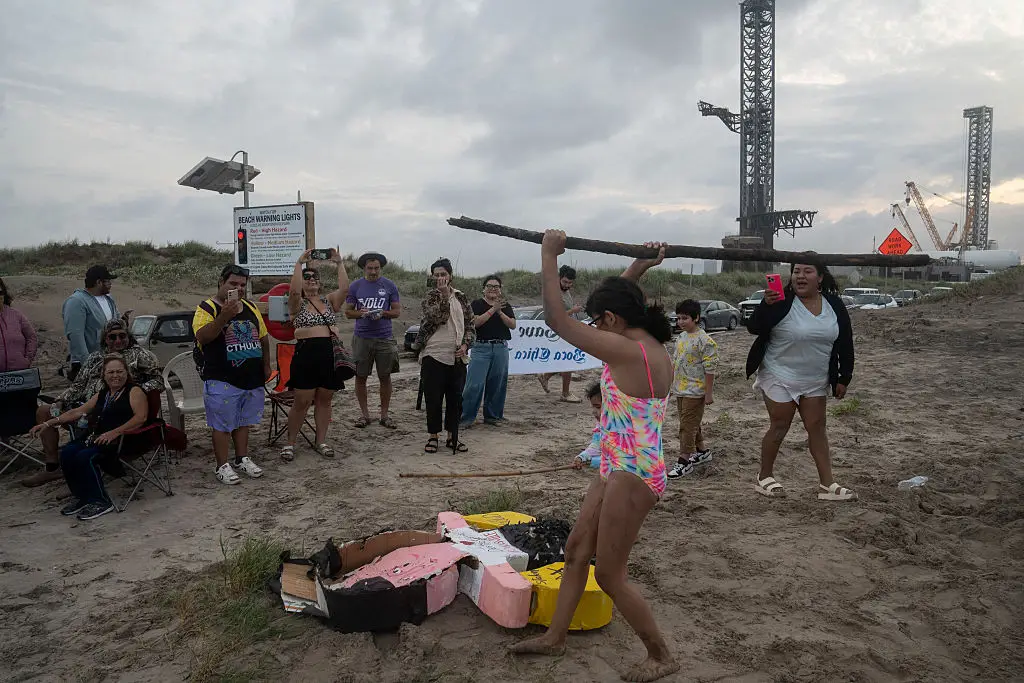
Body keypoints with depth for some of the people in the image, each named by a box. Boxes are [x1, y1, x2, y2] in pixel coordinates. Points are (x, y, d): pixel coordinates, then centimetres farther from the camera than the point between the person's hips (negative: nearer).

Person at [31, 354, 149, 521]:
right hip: (98, 436, 8)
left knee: (85, 456, -27)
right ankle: (81, 496, 1)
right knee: (67, 453, -14)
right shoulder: (102, 395, 24)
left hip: (124, 438, -8)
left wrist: (114, 432, -24)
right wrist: (48, 424, 16)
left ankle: (100, 502, -14)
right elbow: (77, 412, 25)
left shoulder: (134, 391, 0)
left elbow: (141, 417, -15)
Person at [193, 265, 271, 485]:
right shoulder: (207, 308, -7)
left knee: (244, 421, 17)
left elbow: (263, 338, 16)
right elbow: (202, 337, -22)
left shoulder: (250, 307, 11)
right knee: (223, 424, 2)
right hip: (222, 381, -6)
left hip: (252, 378, 6)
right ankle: (223, 466, 12)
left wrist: (266, 366, 13)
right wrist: (224, 316, -32)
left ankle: (242, 458, 30)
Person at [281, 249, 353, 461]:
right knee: (302, 402, -1)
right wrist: (300, 263, -17)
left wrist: (339, 263, -9)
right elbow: (294, 290, -19)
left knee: (324, 400, 11)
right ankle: (290, 442, 13)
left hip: (332, 354, 3)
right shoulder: (297, 303, 3)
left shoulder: (329, 301, 13)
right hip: (306, 353, -3)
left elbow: (344, 289, -5)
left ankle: (321, 441, 22)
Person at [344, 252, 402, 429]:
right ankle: (364, 414, 17)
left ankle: (384, 415, 14)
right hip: (362, 338, 1)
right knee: (360, 377, 5)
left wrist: (382, 313, -15)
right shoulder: (355, 286, 5)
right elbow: (348, 312, 7)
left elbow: (397, 311, 5)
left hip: (384, 337, -1)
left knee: (385, 377, 4)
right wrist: (360, 313, -14)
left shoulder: (389, 286, 3)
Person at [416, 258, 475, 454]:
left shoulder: (461, 297, 10)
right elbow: (435, 317, -16)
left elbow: (470, 324, 11)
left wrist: (465, 345, -4)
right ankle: (433, 436, 16)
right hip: (433, 355, -3)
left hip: (457, 357, 3)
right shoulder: (430, 296, 1)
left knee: (455, 398, 7)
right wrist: (444, 294, -18)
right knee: (433, 398, 3)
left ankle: (451, 436, 19)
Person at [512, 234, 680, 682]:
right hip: (622, 472, 10)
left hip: (631, 476, -10)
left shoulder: (625, 351, -23)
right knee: (576, 550, 18)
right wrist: (639, 268, 20)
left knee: (609, 575, 4)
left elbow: (557, 319, -22)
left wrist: (549, 256, -14)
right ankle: (555, 637, 34)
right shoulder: (652, 347, 5)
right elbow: (620, 302, 26)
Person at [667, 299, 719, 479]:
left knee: (687, 425, -5)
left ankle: (684, 461, 2)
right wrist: (670, 382, 19)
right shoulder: (681, 337, 9)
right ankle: (702, 451, 34)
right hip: (680, 390, 8)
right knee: (691, 423, 18)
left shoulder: (704, 340, -17)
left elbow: (710, 368, -17)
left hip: (695, 391, -8)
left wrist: (709, 393, -16)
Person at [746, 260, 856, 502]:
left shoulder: (834, 305, -1)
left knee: (817, 428, 7)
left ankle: (827, 484, 13)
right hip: (780, 377, -4)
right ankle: (765, 477, 18)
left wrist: (844, 378, 5)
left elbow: (845, 343, 6)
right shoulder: (782, 301, -13)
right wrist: (766, 305, -37)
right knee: (779, 427, 2)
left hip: (815, 381, 5)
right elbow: (754, 328, -20)